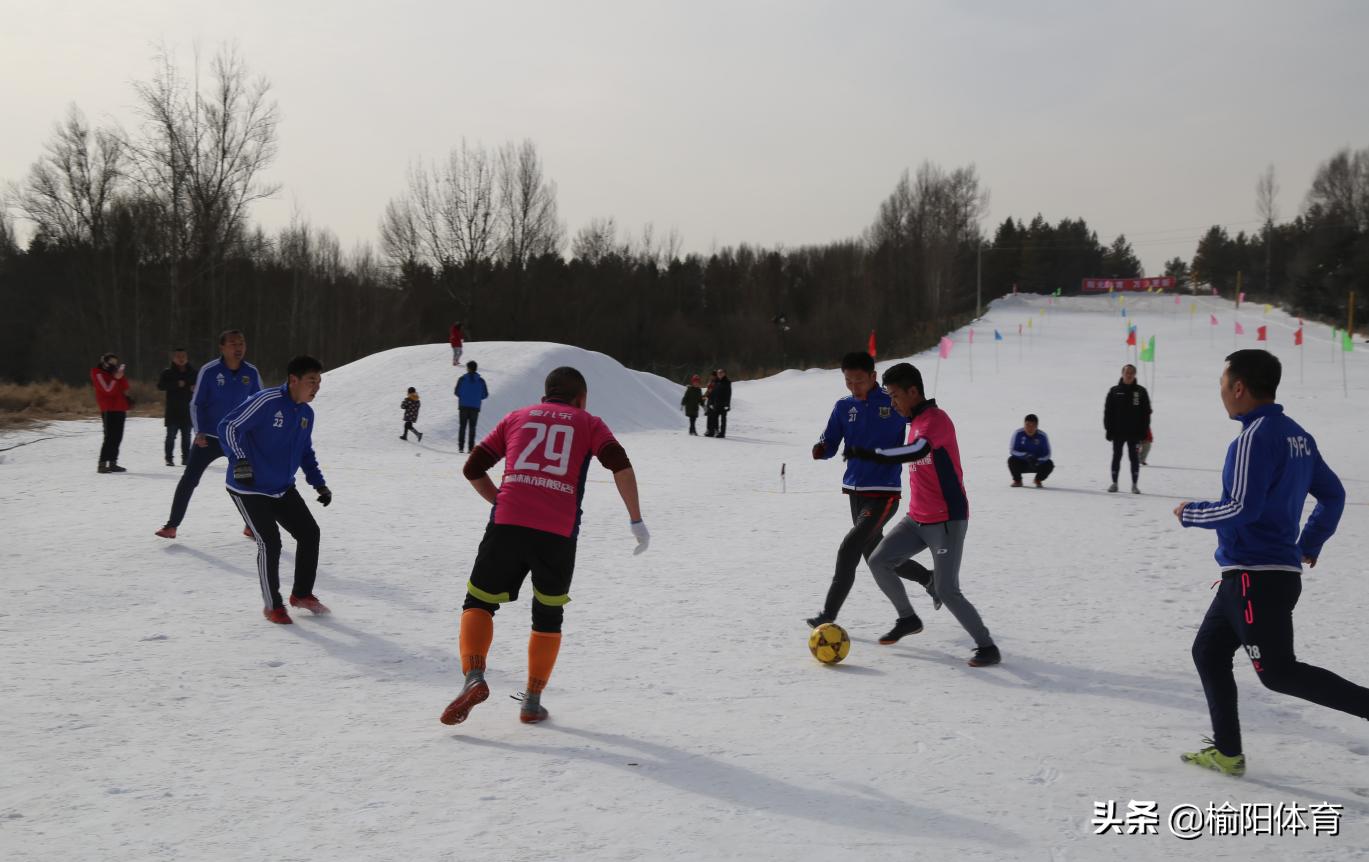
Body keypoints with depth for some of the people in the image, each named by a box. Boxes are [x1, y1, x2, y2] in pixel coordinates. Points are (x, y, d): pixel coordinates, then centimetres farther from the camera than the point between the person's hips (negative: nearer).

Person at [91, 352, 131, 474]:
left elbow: (125, 388, 7)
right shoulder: (98, 373, -3)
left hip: (119, 408, 7)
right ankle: (102, 464, -12)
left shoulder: (114, 373, 18)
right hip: (109, 409, -7)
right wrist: (115, 378, -17)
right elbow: (108, 390, -15)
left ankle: (113, 463, 13)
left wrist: (121, 376, -5)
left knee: (117, 437, 8)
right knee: (110, 437, -13)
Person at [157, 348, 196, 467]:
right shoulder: (168, 372, 0)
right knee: (171, 435, -2)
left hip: (187, 411, 3)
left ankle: (186, 458, 14)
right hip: (172, 411, -2)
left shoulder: (192, 372, 8)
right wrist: (177, 384, -22)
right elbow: (160, 385, -13)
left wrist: (195, 388, -5)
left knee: (186, 436, 8)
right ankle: (169, 458, 3)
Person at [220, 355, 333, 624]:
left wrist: (319, 484, 10)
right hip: (249, 489, -8)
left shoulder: (307, 414, 4)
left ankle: (302, 594, 24)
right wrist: (239, 460, -30)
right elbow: (228, 426, -21)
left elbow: (306, 452, 18)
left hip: (283, 489, 8)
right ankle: (273, 606, 6)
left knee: (310, 532, 5)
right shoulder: (266, 401, -21)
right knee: (270, 542, -13)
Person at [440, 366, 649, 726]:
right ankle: (532, 702, 18)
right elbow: (621, 465, 0)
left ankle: (474, 678, -7)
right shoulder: (589, 423, 18)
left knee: (478, 603, 16)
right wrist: (637, 521, 3)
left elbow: (473, 468, 18)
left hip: (507, 527, 1)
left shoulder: (516, 417, 23)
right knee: (548, 618, 21)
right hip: (558, 536, 0)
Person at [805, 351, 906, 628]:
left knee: (849, 549, -17)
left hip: (884, 494, -6)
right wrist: (820, 450, -17)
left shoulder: (895, 404, -8)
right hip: (855, 491, 6)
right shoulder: (843, 407, 4)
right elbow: (829, 445, 5)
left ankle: (829, 615, -7)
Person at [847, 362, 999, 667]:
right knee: (878, 562, 5)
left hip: (947, 521, -9)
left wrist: (867, 454, -40)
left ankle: (987, 647, 2)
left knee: (946, 591, -12)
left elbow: (915, 452, -37)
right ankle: (908, 618, 23)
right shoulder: (915, 422, 12)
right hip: (917, 519, 9)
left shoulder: (936, 419, -18)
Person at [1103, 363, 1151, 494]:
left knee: (1134, 458, 2)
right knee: (1116, 456, 6)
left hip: (1134, 433, -1)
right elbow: (1108, 412, 3)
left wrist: (1143, 431, -4)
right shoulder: (1114, 391, 3)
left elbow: (1146, 413, 3)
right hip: (1118, 432, 1)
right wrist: (1109, 429, -3)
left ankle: (1134, 484, 9)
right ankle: (1114, 483, 14)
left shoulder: (1141, 392, 2)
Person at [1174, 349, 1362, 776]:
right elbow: (1333, 495, 18)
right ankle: (1227, 753, 18)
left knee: (1278, 672, -3)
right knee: (1208, 652, 15)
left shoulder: (1254, 437, -17)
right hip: (1280, 569, 10)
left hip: (1254, 576, -10)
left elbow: (1243, 508, -21)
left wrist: (1191, 514, -6)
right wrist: (1310, 543, 25)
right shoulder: (1297, 435, 11)